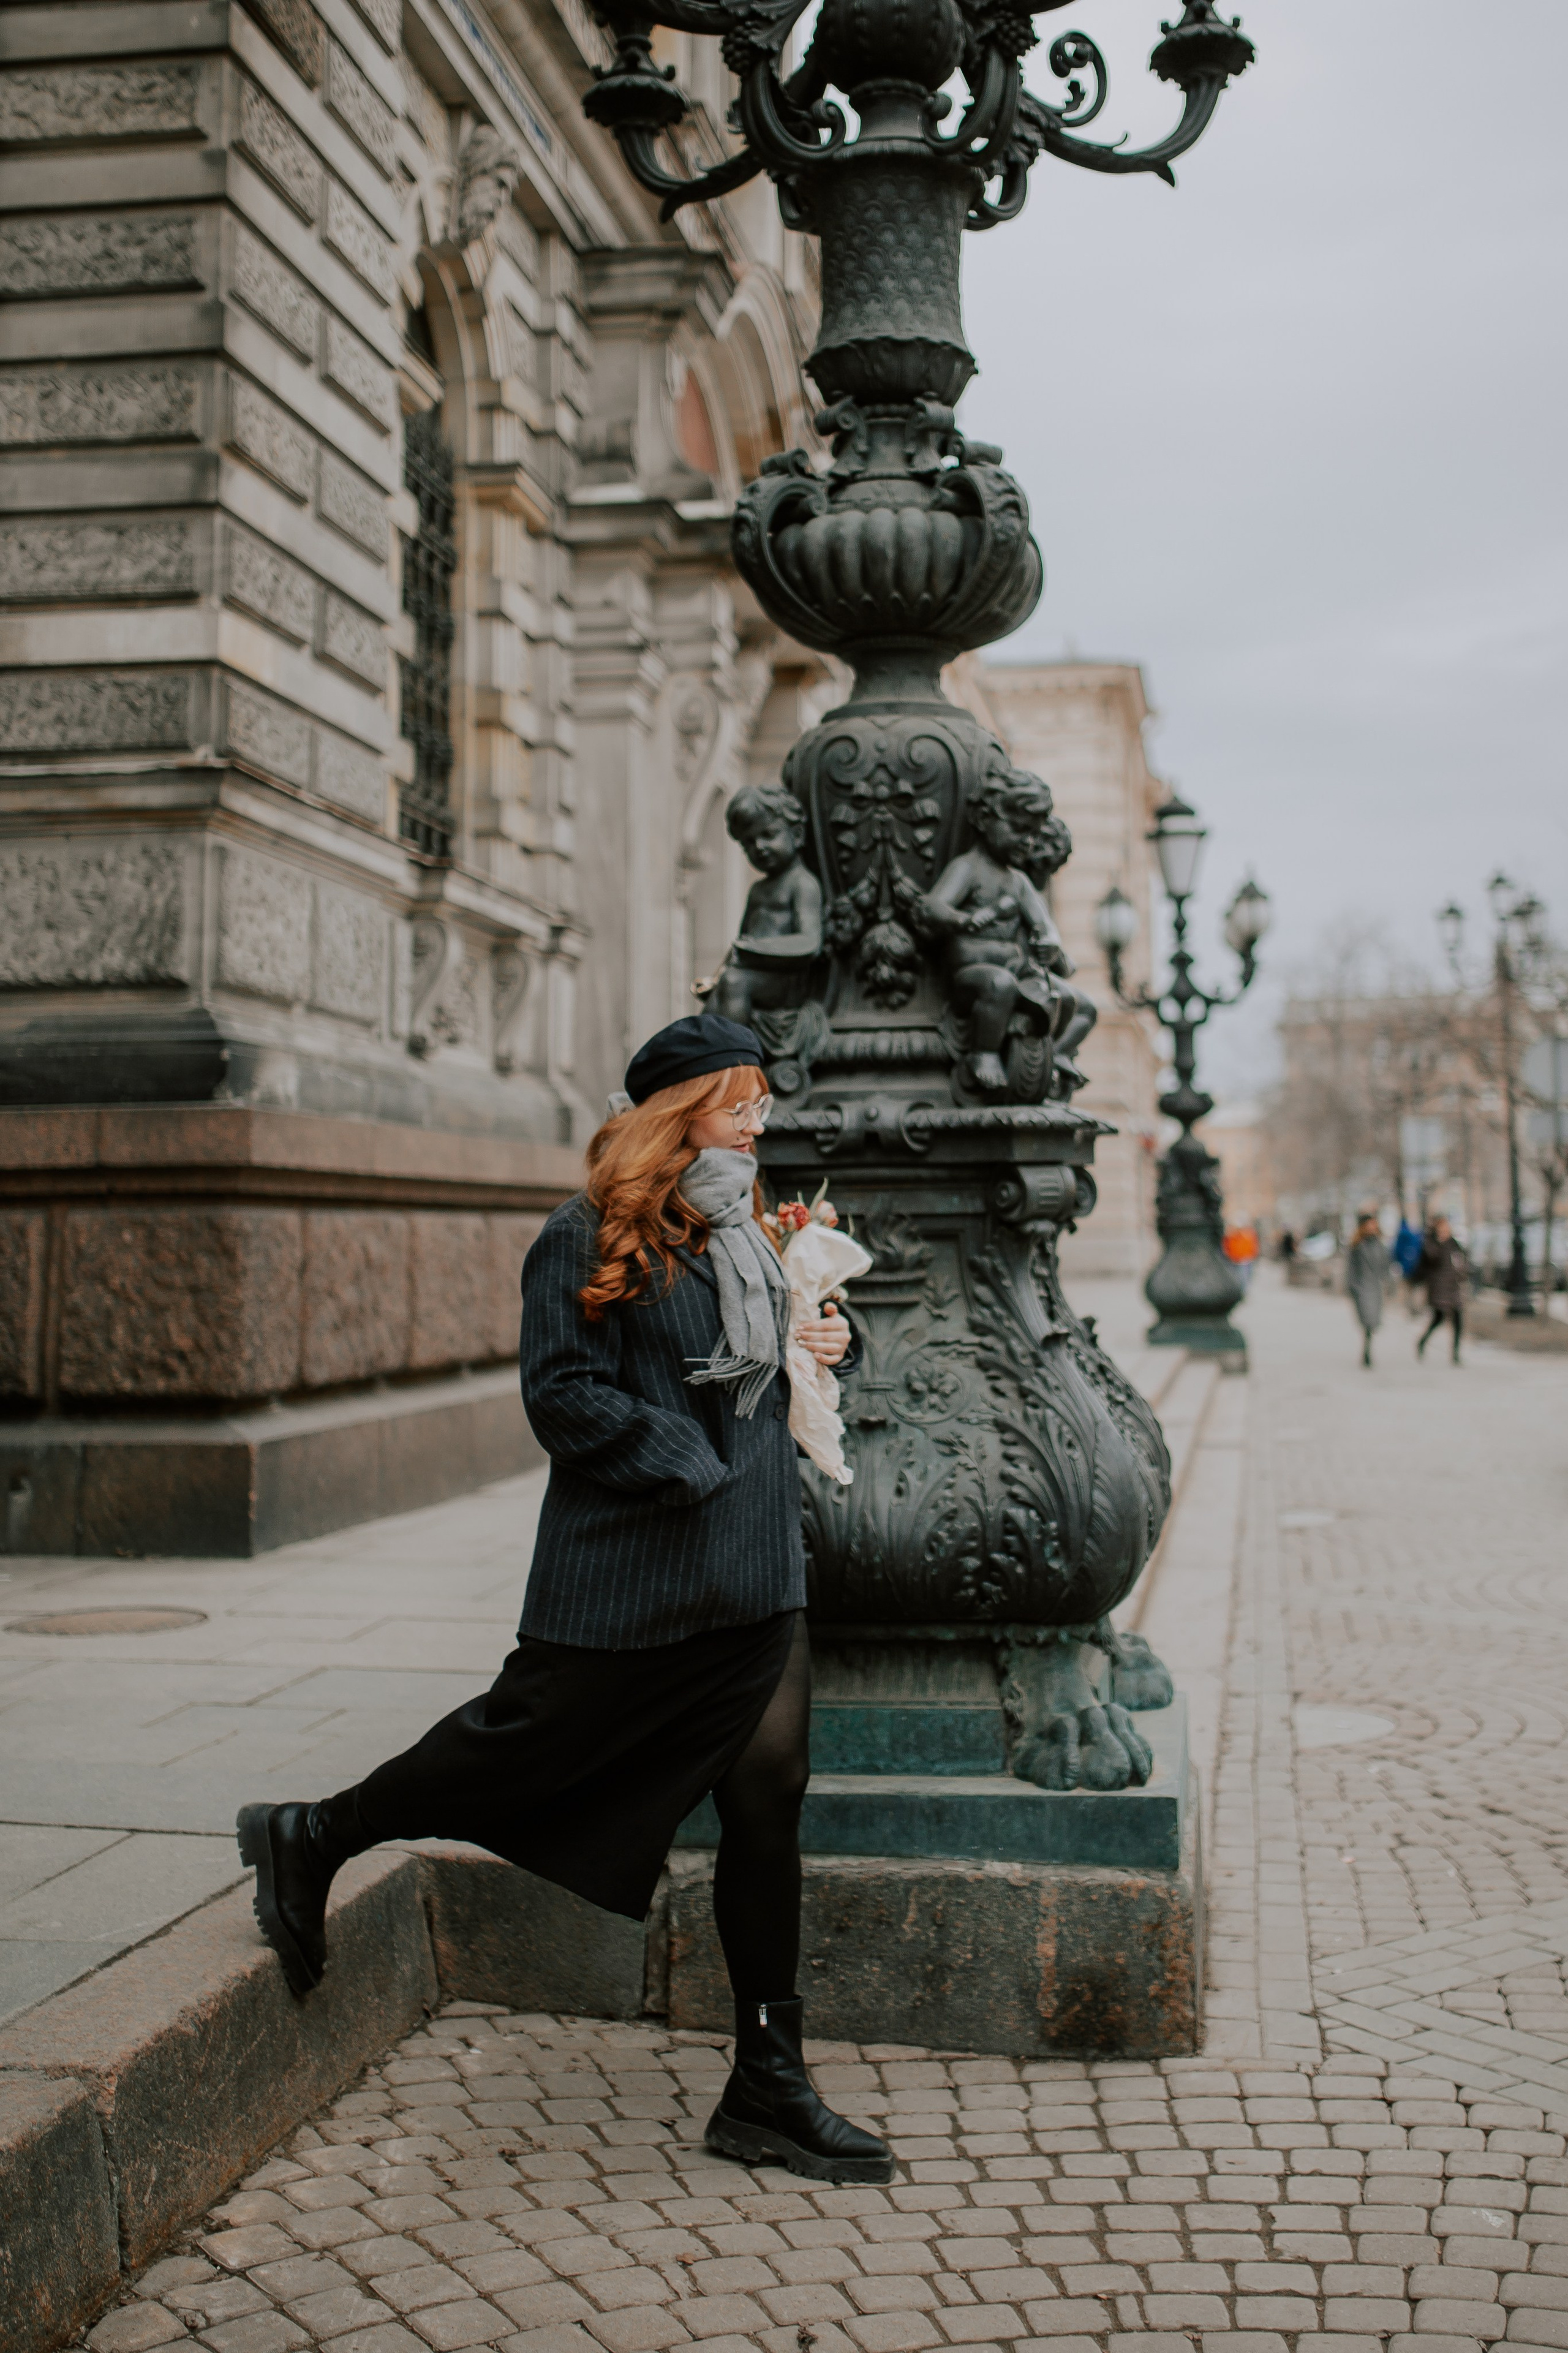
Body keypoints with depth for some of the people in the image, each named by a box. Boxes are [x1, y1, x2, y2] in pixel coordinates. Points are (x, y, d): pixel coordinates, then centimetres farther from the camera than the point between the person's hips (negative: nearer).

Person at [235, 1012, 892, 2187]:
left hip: (757, 1574, 7)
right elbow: (564, 1396, -14)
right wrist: (691, 1469, -19)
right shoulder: (590, 1241, -8)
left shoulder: (752, 1239, 16)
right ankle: (308, 1842, 32)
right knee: (528, 1743, 6)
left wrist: (833, 1340, 7)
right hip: (628, 1580, -7)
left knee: (767, 1803, 4)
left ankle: (768, 2090, 14)